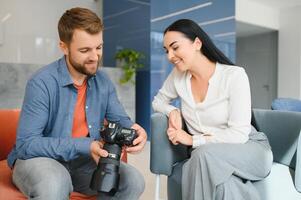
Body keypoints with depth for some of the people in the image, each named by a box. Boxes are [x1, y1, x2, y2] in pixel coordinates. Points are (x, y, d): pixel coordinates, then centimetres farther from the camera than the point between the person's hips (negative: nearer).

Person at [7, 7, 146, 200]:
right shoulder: (42, 83, -20)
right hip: (39, 159, -5)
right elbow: (26, 144, -21)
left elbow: (119, 119, 4)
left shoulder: (103, 81, -2)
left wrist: (133, 129, -21)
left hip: (82, 161, 6)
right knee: (55, 184, -38)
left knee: (133, 181, -9)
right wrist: (84, 146, -29)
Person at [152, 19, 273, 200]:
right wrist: (173, 112, -7)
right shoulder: (178, 75, -1)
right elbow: (159, 101, 15)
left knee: (205, 154, -35)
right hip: (205, 155, 2)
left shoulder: (234, 75, -15)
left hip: (249, 148, -2)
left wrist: (192, 140, -17)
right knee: (224, 184, -34)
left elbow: (239, 134, -18)